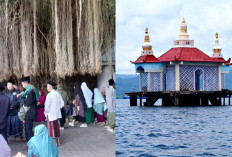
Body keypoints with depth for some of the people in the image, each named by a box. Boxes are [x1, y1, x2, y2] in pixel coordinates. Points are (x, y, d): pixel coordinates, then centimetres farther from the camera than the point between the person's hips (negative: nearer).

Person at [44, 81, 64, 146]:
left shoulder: (49, 95, -18)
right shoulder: (57, 94, 3)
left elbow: (47, 105, -18)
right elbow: (62, 103, 9)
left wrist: (46, 112, -4)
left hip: (50, 114, -7)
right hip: (57, 113, 7)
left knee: (51, 128, 2)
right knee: (57, 127, 15)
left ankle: (54, 142, 5)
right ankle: (58, 141, 22)